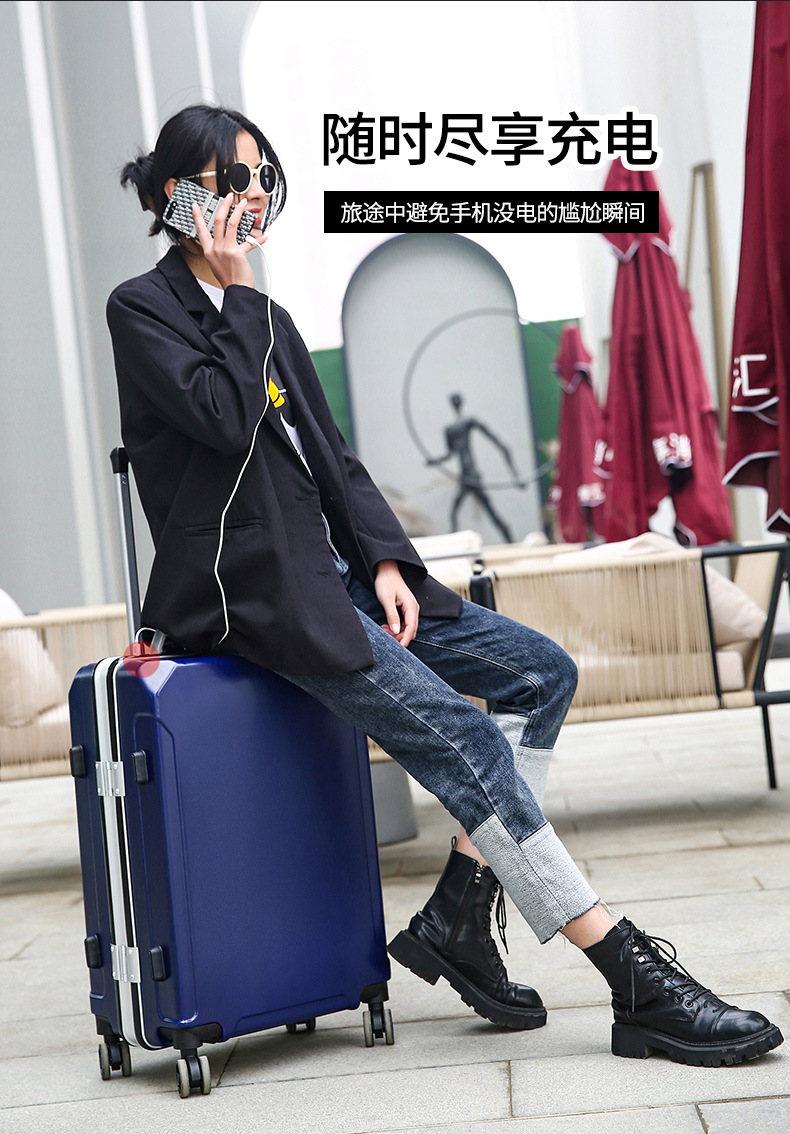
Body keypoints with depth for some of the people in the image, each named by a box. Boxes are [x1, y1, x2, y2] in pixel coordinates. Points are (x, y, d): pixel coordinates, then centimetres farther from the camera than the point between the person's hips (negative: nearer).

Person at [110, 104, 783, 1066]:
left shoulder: (262, 321, 21)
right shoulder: (143, 308, 0)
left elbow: (334, 460, 16)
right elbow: (226, 419, -17)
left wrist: (385, 562, 1)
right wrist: (237, 292, -6)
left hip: (334, 572, 8)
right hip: (253, 591, -8)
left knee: (542, 671, -4)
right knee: (462, 736, -21)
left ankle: (457, 913, -3)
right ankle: (638, 985, -19)